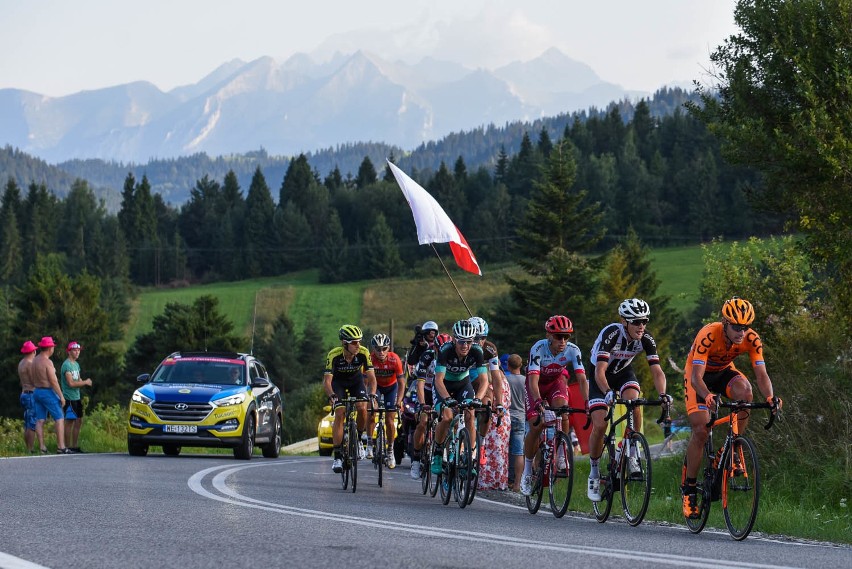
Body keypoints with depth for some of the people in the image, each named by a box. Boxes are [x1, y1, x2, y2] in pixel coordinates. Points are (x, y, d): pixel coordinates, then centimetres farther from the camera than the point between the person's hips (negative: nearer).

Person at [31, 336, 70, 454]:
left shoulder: (35, 361, 9)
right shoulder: (47, 362, -17)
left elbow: (33, 380, 14)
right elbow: (53, 381, -18)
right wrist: (61, 396, -14)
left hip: (37, 391, 8)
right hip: (48, 391, -8)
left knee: (40, 420, 6)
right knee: (59, 419, -3)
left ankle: (42, 447, 4)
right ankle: (61, 447, -8)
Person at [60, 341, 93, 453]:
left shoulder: (76, 364, 18)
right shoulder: (66, 365, -12)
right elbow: (71, 383, -19)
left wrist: (84, 382, 1)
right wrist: (85, 382, -11)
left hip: (76, 397, 9)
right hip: (69, 398, -9)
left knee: (79, 421, 9)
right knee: (69, 422, -7)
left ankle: (75, 446, 14)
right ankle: (68, 447, -5)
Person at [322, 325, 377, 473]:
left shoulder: (363, 353, -28)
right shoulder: (334, 355, -32)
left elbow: (371, 377, -24)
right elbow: (327, 380, -32)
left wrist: (372, 394, -42)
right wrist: (332, 396, -50)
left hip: (356, 381, 2)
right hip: (338, 382, -2)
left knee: (362, 408, -23)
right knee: (339, 414, -18)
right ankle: (337, 457, -15)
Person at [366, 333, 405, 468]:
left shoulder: (394, 359, -31)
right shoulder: (370, 359, -29)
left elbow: (401, 382, -27)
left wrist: (399, 400, -38)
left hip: (391, 387, -1)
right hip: (376, 386, 1)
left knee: (390, 420, -4)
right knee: (371, 413, -18)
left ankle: (390, 450, 12)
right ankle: (370, 443, 3)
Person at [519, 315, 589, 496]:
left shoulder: (572, 350, -27)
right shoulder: (538, 349, -34)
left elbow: (582, 379, -32)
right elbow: (533, 380, -42)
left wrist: (587, 402, -48)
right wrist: (538, 402, -59)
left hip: (556, 381, 2)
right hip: (538, 383, -2)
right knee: (536, 425, -13)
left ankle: (561, 454, -12)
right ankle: (527, 470, 3)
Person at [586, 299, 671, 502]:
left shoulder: (646, 339, -22)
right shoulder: (611, 334, -34)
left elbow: (657, 371, -24)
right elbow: (600, 371, -40)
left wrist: (662, 394, -44)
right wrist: (608, 392, -58)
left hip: (623, 372, 3)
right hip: (601, 376, -3)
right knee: (599, 425, -16)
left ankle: (631, 454, -13)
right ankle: (594, 473, 3)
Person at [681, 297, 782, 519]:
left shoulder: (751, 339, -25)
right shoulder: (708, 336, -36)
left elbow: (761, 374, -28)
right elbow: (696, 377, -41)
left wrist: (770, 396, -49)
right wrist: (708, 396, -62)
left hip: (724, 371, 3)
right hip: (700, 374, -3)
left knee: (745, 392, -31)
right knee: (700, 430, -17)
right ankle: (688, 489, -3)